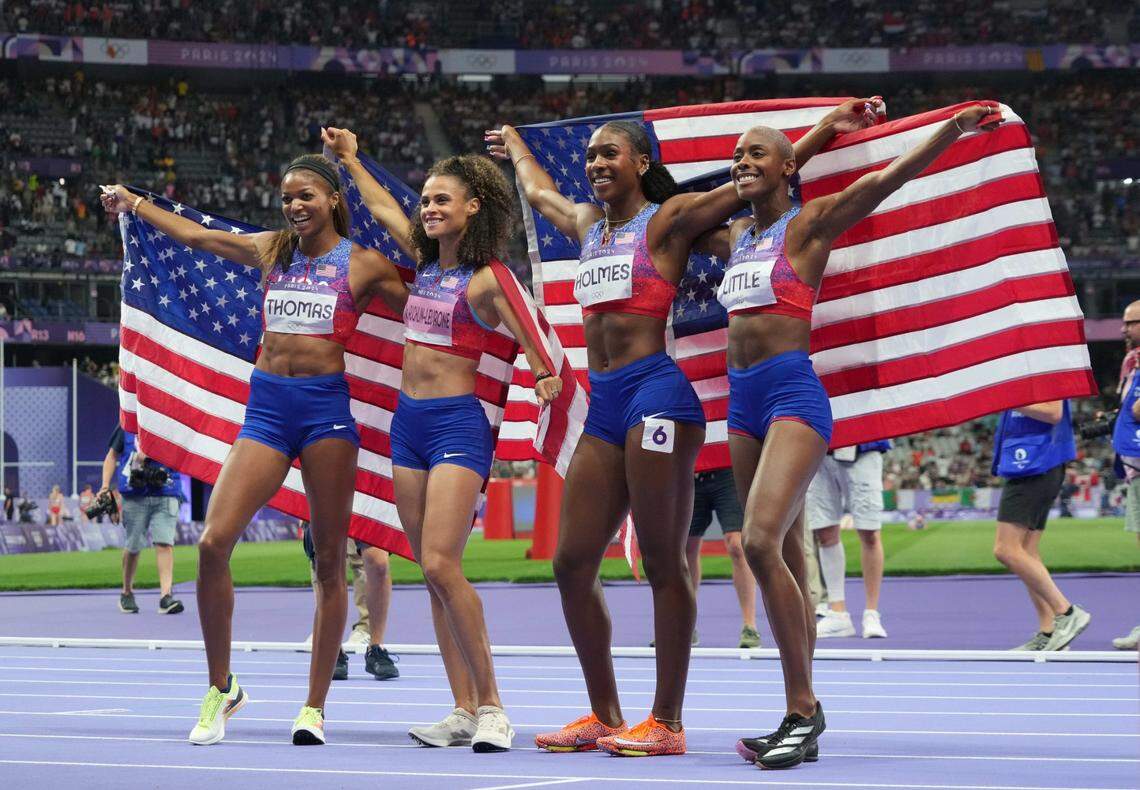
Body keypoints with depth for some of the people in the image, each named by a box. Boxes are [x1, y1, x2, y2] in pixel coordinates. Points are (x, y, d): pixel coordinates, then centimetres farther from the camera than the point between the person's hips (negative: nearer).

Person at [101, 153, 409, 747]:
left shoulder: (363, 264, 4)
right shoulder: (270, 250, 13)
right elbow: (194, 234, 25)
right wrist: (134, 203, 32)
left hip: (326, 405, -3)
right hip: (267, 405, 3)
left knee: (329, 559, -1)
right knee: (213, 542, -12)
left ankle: (315, 706, 7)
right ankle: (221, 687, 4)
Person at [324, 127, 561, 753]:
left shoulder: (487, 279, -8)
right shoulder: (426, 261, 12)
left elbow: (531, 342, -15)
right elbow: (381, 207, 28)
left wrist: (546, 380, -35)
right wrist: (349, 159, 37)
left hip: (458, 423, -8)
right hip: (408, 422, 8)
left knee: (441, 563, -18)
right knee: (432, 572, 4)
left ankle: (490, 706, -11)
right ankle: (463, 712, 5)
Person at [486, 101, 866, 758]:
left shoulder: (668, 221, 1)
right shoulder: (589, 225, 21)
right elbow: (540, 192, 43)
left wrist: (829, 126, -3)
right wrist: (514, 145, 59)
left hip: (656, 390, -8)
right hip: (605, 404, 8)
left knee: (664, 561, -6)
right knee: (572, 564, 3)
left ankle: (667, 723, -4)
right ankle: (605, 715, 13)